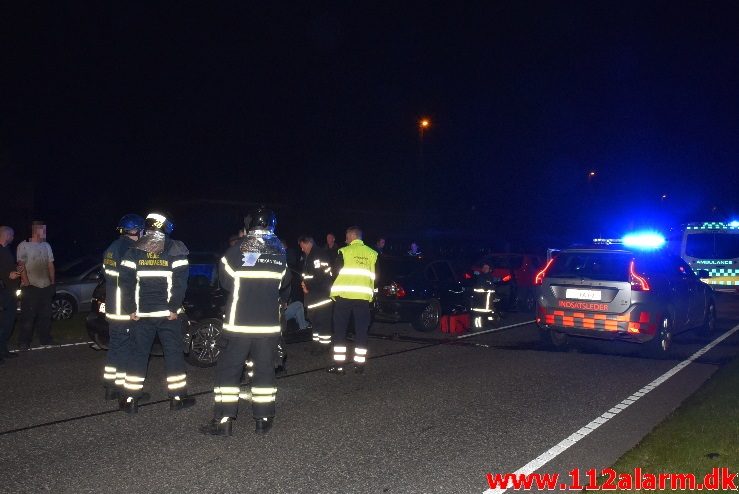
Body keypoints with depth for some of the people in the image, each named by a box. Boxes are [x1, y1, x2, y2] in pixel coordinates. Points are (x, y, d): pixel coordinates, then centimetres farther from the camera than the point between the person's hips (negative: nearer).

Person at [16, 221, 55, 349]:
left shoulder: (46, 246, 13)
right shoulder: (23, 245, -4)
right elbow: (21, 265, -8)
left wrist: (52, 282, 11)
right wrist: (26, 281, -15)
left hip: (46, 286, 5)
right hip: (30, 286, -5)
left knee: (45, 315, 10)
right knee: (28, 316, -4)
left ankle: (45, 339, 20)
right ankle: (23, 342, 4)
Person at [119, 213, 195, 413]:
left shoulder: (134, 251, 3)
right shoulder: (175, 250, -3)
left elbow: (125, 282, -3)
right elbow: (180, 282, -11)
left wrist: (130, 310, 1)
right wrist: (174, 308, -6)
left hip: (141, 314, 2)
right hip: (167, 313, -2)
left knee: (138, 354, 10)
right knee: (173, 353, 7)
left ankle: (130, 399, 13)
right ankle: (177, 397, 12)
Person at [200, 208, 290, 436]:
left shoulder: (236, 252, -9)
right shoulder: (279, 255, 1)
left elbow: (225, 282, 5)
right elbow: (284, 287, 14)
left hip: (238, 323, -3)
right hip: (269, 324, 3)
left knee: (228, 370, 6)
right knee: (265, 370, 11)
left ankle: (223, 421, 6)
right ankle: (263, 420, 16)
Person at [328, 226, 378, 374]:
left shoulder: (344, 252, -4)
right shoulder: (372, 254, 6)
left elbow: (336, 273, -3)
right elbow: (375, 277, 9)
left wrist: (334, 293, 9)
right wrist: (372, 294, 18)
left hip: (344, 296, -3)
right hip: (363, 297, 3)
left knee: (340, 330, 5)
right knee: (361, 331, 8)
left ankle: (339, 364, 4)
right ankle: (359, 364, 9)